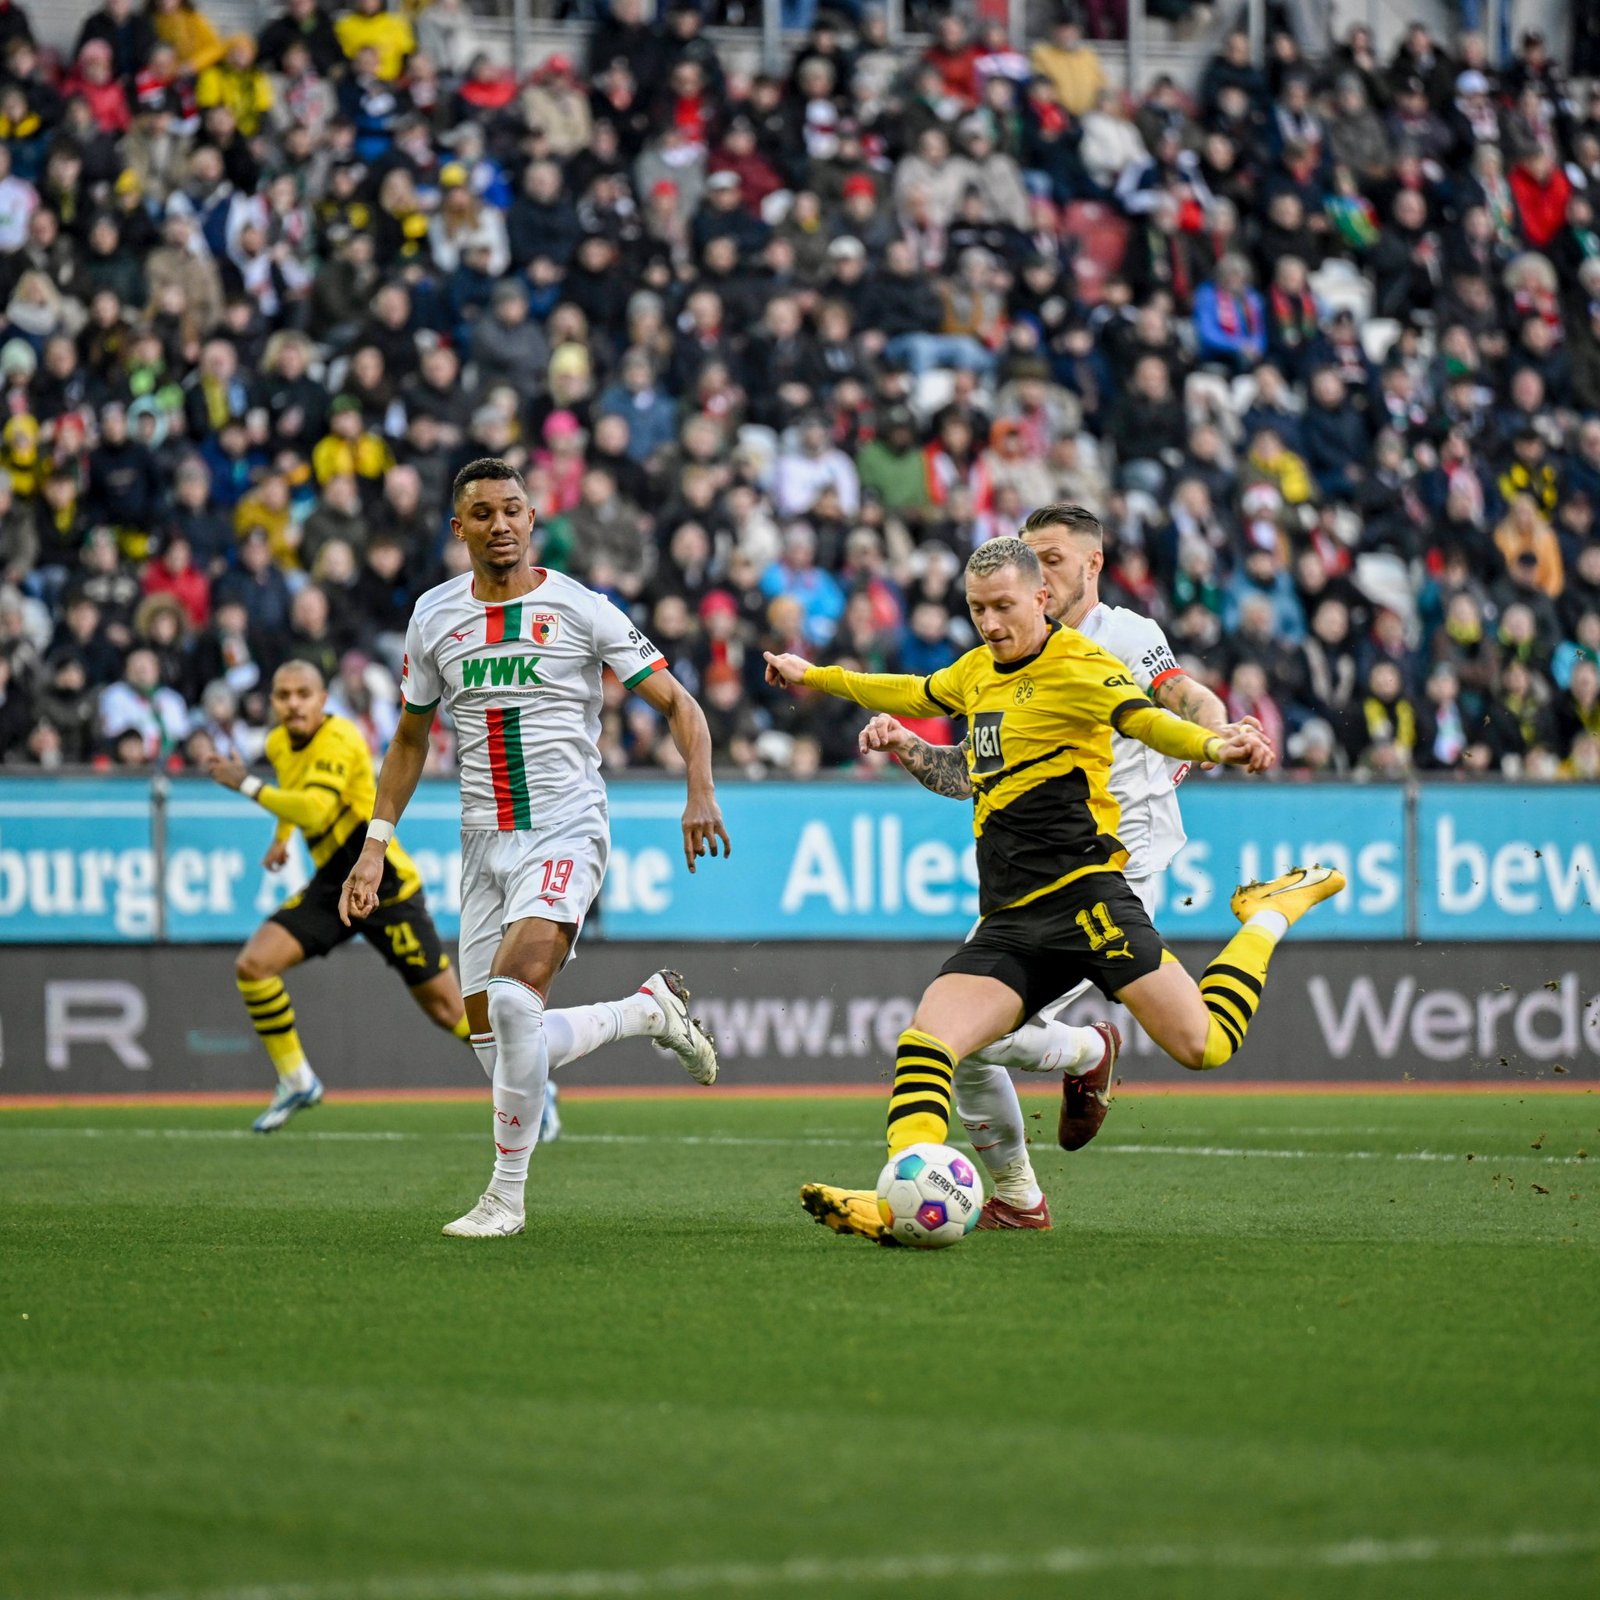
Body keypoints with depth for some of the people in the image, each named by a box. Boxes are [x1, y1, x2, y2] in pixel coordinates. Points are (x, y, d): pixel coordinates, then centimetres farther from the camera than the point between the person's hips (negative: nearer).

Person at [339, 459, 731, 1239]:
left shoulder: (581, 609, -5)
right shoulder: (435, 616, 7)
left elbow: (678, 706, -3)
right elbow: (410, 738, 19)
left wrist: (701, 793, -19)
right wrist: (375, 844, 12)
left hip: (564, 832, -6)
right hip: (484, 844, 6)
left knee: (515, 1001, -26)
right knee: (492, 1041, 3)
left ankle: (507, 1195, -14)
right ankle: (652, 1011, 26)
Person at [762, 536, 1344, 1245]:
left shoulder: (1078, 667, -6)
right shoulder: (979, 670, 19)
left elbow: (1147, 720, -24)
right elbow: (915, 695, 40)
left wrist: (1214, 745, -46)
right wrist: (817, 676, 51)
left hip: (1082, 896, -7)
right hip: (1008, 921, 7)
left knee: (1202, 1043, -14)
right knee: (924, 1042, -14)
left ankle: (1271, 912, 13)